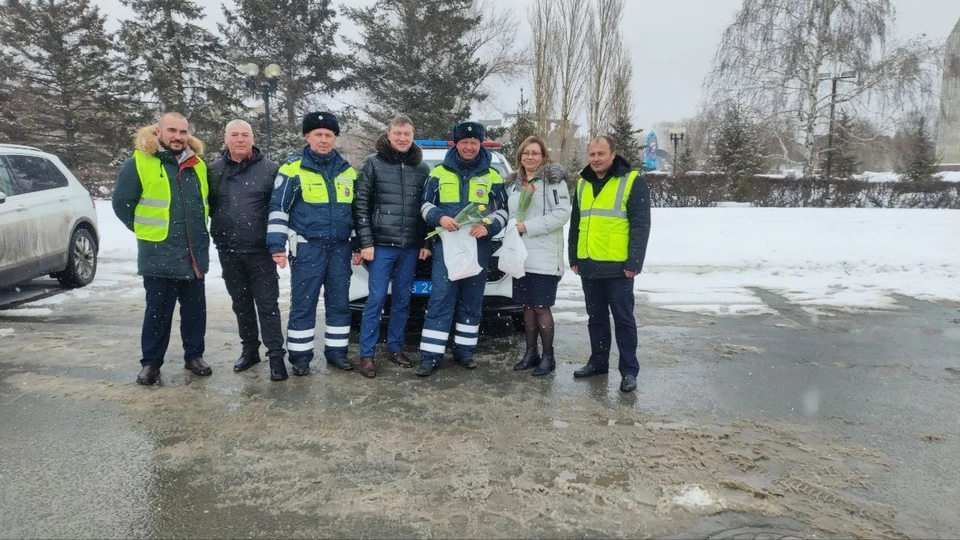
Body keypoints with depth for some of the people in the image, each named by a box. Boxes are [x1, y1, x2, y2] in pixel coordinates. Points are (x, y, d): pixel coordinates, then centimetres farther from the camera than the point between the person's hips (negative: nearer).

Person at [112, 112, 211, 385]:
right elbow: (122, 203, -3)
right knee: (158, 312, 4)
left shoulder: (198, 164, 8)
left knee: (195, 309, 11)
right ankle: (151, 362, 17)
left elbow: (208, 201, 22)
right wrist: (147, 231, 2)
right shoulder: (139, 163, -7)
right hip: (159, 255, -4)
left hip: (195, 254, 4)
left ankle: (194, 356, 25)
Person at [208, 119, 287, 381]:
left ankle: (276, 355, 5)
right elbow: (207, 205, 14)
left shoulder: (270, 169, -5)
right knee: (241, 303, 14)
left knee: (267, 304, -1)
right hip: (227, 251, 4)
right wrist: (218, 231, 6)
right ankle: (249, 349, 26)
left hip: (261, 250, -4)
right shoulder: (214, 171, 6)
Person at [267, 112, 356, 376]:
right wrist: (277, 246, -12)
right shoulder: (293, 168, -3)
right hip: (308, 248, -4)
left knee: (339, 303, 9)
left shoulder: (347, 170, 11)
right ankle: (300, 356, 12)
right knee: (303, 305, 1)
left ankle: (336, 351, 21)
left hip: (340, 248, 4)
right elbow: (278, 208, -5)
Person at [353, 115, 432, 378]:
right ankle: (366, 354, 6)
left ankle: (395, 348, 23)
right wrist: (366, 242, -9)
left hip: (411, 247, 3)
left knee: (402, 300, 10)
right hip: (382, 245, -3)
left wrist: (426, 243, 5)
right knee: (376, 300, -2)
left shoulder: (422, 168, 9)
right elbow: (361, 205, -3)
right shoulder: (372, 163, 0)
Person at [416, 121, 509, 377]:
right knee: (440, 299, -6)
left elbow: (502, 210, 8)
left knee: (471, 301, 8)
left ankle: (465, 350, 19)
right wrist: (440, 217, -14)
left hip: (478, 246, 2)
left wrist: (488, 227, -13)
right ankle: (430, 356, -3)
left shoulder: (492, 176, 8)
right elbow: (426, 204, 8)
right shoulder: (439, 172, 7)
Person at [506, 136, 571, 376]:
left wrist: (528, 226, -16)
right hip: (520, 255, 6)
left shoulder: (553, 179, -5)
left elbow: (562, 214, -14)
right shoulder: (513, 183, 15)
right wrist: (512, 228, 0)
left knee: (541, 307, -3)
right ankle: (531, 352, 22)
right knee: (527, 306, 11)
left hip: (544, 257, -6)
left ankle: (548, 357, 9)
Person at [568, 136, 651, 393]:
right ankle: (598, 362, 28)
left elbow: (641, 226, -10)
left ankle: (629, 370, 11)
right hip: (589, 266, 6)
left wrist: (634, 263, -15)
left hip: (617, 267, -6)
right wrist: (574, 258, 12)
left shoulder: (632, 182, -6)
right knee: (596, 318, 15)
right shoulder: (582, 183, 12)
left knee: (623, 319, 2)